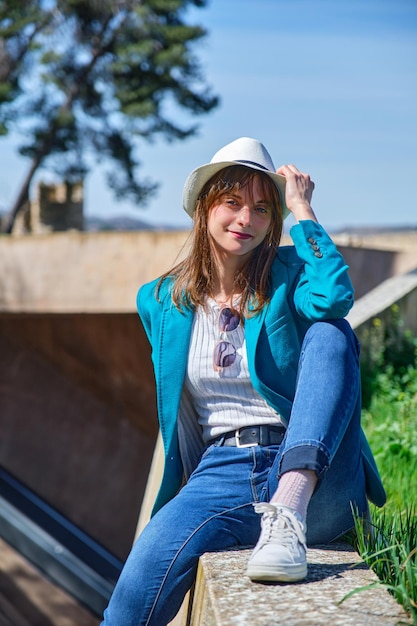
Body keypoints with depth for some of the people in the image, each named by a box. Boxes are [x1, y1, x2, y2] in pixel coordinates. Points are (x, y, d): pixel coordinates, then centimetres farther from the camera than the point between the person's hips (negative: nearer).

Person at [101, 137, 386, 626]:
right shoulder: (160, 302, 12)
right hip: (220, 475, 1)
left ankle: (289, 516, -39)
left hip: (315, 483, -1)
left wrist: (302, 210, -9)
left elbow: (334, 296, -20)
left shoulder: (289, 275, 5)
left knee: (330, 331, -28)